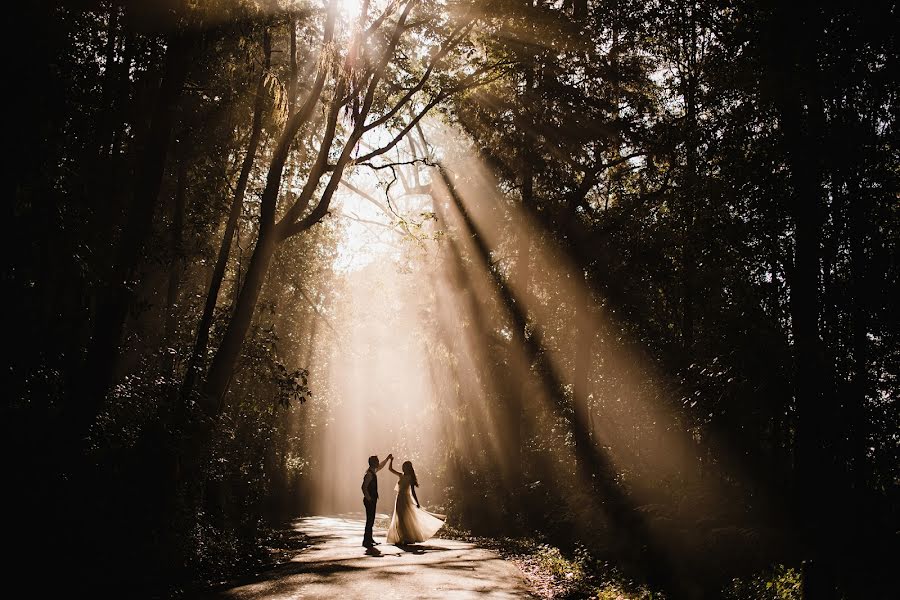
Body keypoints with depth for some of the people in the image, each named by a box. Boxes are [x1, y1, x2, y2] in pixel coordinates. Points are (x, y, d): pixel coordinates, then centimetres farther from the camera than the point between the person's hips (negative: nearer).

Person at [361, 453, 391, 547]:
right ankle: (366, 541, -3)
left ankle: (369, 539, 23)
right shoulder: (369, 474, -19)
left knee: (371, 520, 15)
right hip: (369, 501, -10)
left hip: (372, 500, 10)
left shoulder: (373, 471, 10)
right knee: (370, 520, -7)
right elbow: (364, 487, -24)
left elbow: (380, 466, 32)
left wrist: (387, 459, 31)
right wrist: (369, 499, -20)